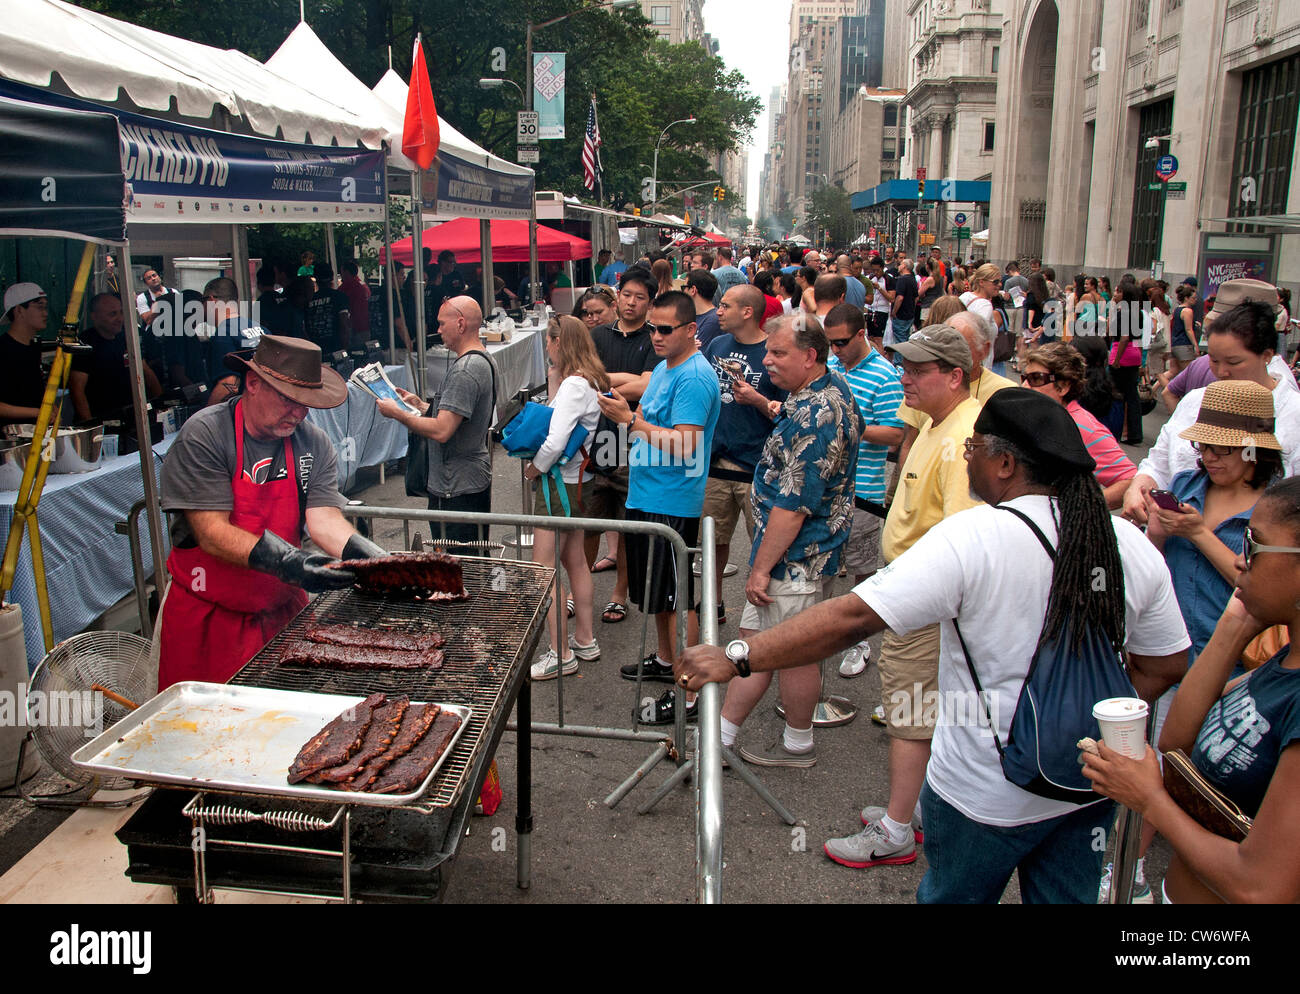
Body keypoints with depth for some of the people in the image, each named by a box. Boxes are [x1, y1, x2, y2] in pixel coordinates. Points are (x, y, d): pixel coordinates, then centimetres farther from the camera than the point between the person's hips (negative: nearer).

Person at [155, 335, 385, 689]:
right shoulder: (203, 436, -15)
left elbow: (325, 519, -10)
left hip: (283, 609, 4)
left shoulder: (315, 444, -2)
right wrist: (287, 563, -36)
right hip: (207, 617, -3)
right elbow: (212, 533, -22)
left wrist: (376, 560, -29)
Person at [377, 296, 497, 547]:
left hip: (456, 489, -11)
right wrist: (420, 404, 14)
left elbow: (441, 431, -26)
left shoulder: (464, 371, -22)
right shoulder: (484, 361, 11)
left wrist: (397, 413, -14)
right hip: (476, 479, 11)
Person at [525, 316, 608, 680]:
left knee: (543, 568, -2)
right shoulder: (589, 380, 9)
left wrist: (534, 469, -9)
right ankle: (585, 640, 29)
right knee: (575, 560, 18)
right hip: (575, 479, 10)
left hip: (560, 482, -10)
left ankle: (560, 654, 5)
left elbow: (555, 443, -26)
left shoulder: (573, 384, -20)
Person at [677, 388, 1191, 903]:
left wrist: (737, 659, -25)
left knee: (951, 894, 19)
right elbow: (1165, 666, 3)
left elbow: (854, 617, -28)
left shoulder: (972, 538, -23)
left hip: (992, 795, -5)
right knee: (1065, 895, 24)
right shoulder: (1133, 544, -5)